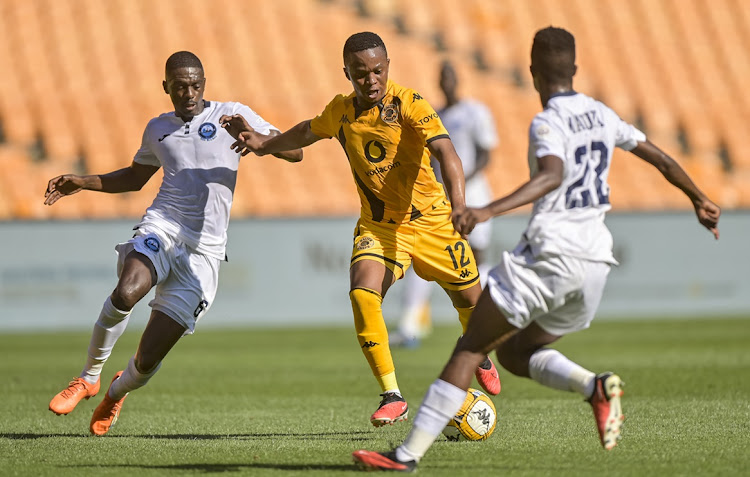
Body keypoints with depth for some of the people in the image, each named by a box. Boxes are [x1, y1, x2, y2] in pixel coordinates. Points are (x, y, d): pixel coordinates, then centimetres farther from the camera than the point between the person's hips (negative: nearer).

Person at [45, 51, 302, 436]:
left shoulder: (232, 115, 5)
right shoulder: (158, 129, 18)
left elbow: (294, 151, 0)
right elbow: (135, 177, 36)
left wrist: (258, 140, -20)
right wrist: (81, 183, 24)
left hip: (203, 250, -2)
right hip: (161, 228, 2)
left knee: (148, 360, -6)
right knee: (127, 291, -35)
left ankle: (119, 390, 31)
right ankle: (89, 377, -14)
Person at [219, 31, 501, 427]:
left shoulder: (409, 104, -19)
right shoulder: (340, 111, -3)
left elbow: (445, 151, -33)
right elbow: (309, 132, 22)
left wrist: (459, 206, -47)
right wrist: (264, 143, 15)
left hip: (430, 218, -2)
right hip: (378, 224, 2)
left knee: (468, 297, 12)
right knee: (362, 292, -24)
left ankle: (480, 359, 48)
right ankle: (392, 396, -19)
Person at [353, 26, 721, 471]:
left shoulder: (548, 123, -8)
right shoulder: (602, 115, 14)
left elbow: (552, 175, -29)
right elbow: (660, 158, 25)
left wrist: (490, 210, -37)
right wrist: (700, 200, 41)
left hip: (549, 254, -7)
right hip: (596, 257, 7)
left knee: (471, 348, -2)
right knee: (515, 354, 19)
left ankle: (410, 452, -7)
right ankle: (595, 385, -8)